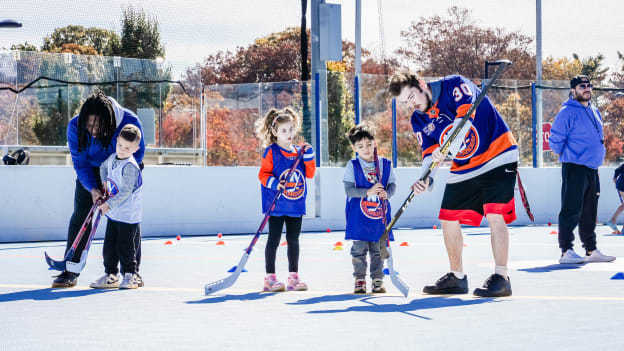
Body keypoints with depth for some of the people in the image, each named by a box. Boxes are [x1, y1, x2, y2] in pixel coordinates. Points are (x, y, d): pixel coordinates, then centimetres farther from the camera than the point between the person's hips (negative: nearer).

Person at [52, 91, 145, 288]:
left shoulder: (130, 122, -30)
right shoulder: (75, 127, -25)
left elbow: (137, 153, -15)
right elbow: (80, 162, -16)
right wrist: (92, 189, -29)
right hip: (90, 173, 1)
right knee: (80, 216, -8)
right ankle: (70, 272, -3)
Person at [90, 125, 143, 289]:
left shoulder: (130, 166, -20)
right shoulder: (112, 158, 6)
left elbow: (125, 192, -24)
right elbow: (103, 166, 29)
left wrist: (109, 204, -23)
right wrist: (104, 182, 15)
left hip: (128, 215, -8)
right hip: (113, 213, 8)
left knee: (125, 247, -3)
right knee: (109, 246, 11)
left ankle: (130, 277, 8)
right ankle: (110, 276, 20)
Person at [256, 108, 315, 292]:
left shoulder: (299, 151, 10)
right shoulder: (271, 152, -6)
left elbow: (310, 173, 7)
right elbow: (263, 174, -7)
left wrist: (308, 154, -3)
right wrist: (275, 183, -24)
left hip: (296, 205, 5)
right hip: (276, 205, -5)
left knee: (293, 240, 10)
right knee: (274, 239, 0)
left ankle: (293, 276, 17)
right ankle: (270, 278, 5)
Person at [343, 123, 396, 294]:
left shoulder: (385, 164, 4)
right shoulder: (352, 166, -5)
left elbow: (392, 184, 9)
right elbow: (349, 190, -11)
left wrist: (387, 193, -13)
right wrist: (368, 191, -21)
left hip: (380, 216, 3)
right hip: (359, 216, -2)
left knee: (378, 250, 8)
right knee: (359, 249, 1)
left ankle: (377, 279, 17)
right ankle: (360, 280, 11)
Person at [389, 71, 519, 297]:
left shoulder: (455, 85, -16)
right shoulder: (419, 120, 3)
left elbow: (466, 116, -32)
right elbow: (430, 154, 0)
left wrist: (449, 148, -45)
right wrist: (426, 180, -20)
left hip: (497, 158, -7)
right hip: (463, 169, 8)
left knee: (494, 215, -18)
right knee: (448, 219, 6)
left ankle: (501, 278, -15)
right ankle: (457, 278, 20)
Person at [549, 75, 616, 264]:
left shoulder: (594, 112, 16)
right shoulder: (567, 112, -10)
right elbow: (555, 139, -12)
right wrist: (566, 156, -3)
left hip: (592, 170, 8)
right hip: (574, 169, -8)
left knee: (589, 213, 13)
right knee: (571, 211, -9)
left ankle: (591, 250, 19)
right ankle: (566, 251, -8)